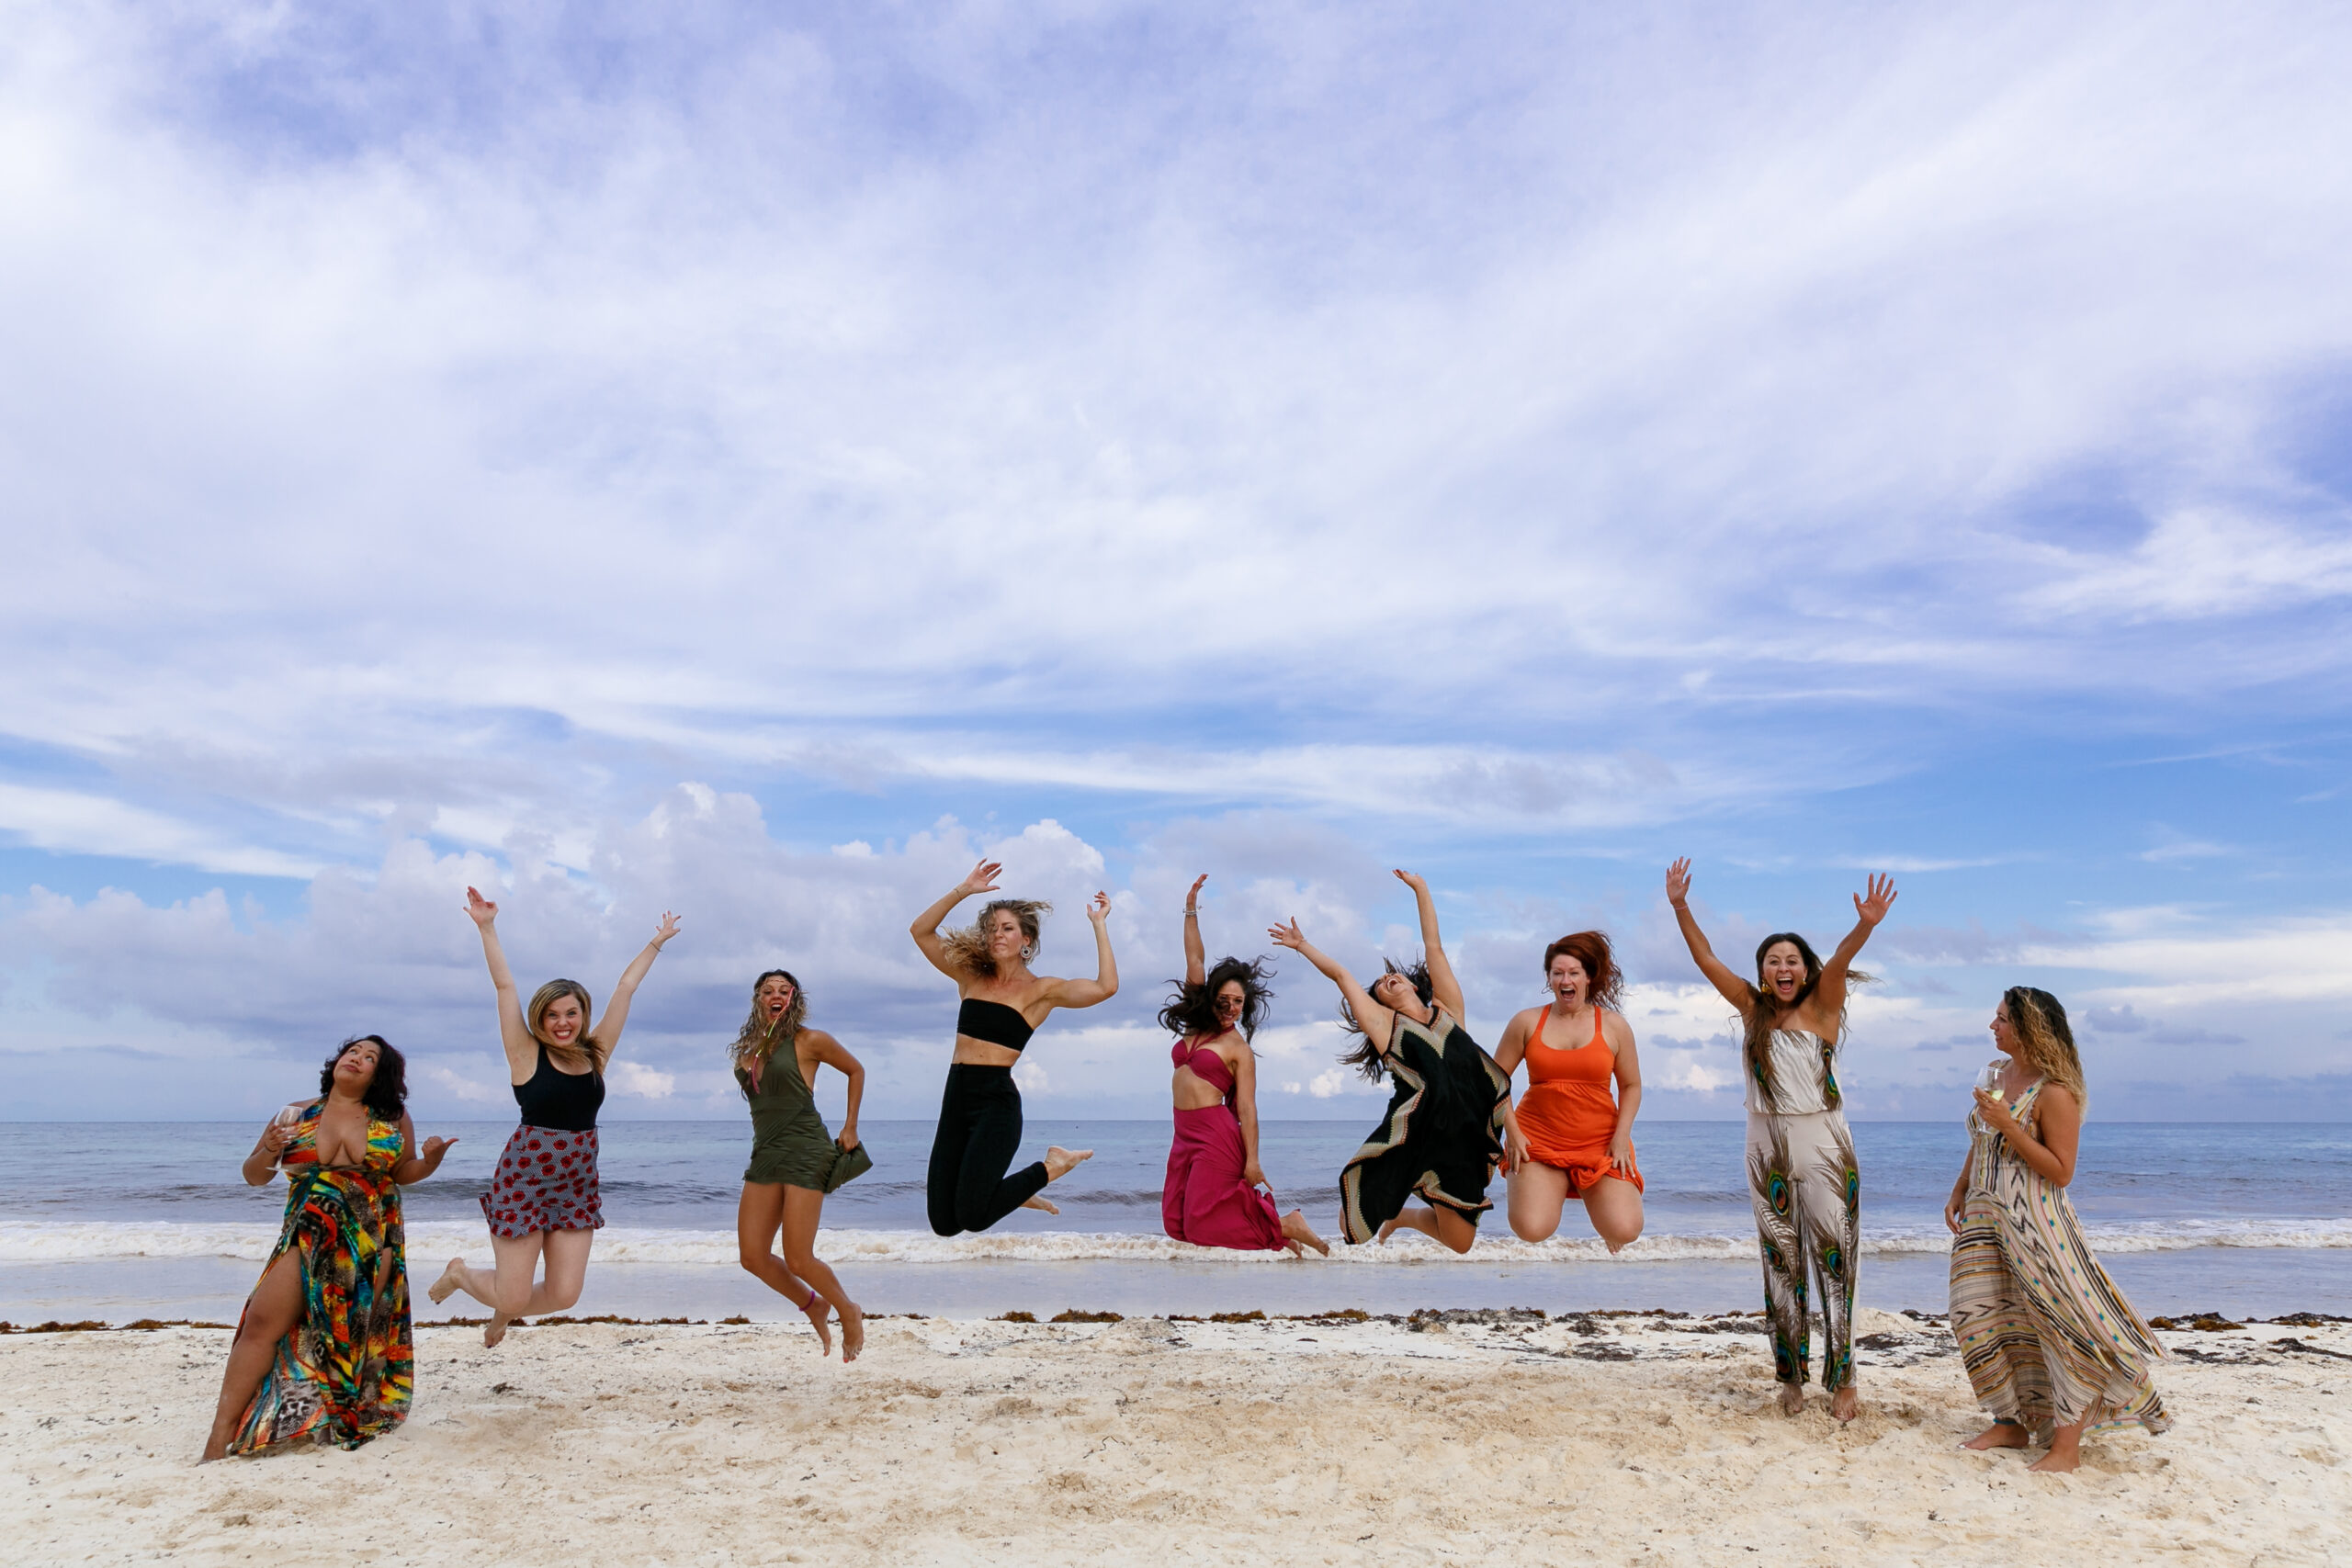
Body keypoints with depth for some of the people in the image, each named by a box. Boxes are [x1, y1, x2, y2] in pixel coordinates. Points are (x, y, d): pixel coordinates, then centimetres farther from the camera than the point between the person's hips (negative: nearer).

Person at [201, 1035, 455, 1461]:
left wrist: (430, 1160, -8)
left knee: (355, 1340, 2)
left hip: (372, 1243, 0)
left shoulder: (394, 1118, 4)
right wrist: (267, 1153, -11)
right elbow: (254, 1177, 11)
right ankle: (219, 1441, -9)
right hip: (308, 1238, 0)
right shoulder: (296, 1115, 5)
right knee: (262, 1322, -12)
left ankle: (343, 1421, 18)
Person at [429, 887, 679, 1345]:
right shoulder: (527, 1054, -5)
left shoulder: (595, 1054, 4)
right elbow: (504, 985, -8)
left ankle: (505, 1311, 34)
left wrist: (656, 942, 17)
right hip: (524, 1182, -4)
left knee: (563, 1295, -1)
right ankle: (459, 1273, 34)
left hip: (577, 1187, 4)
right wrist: (487, 928, -11)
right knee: (513, 1295, -1)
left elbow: (625, 988, 10)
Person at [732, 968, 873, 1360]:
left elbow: (856, 1070, 7)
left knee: (798, 1259, -8)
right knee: (752, 1256, 1)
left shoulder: (809, 1041, -5)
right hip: (765, 1155, 6)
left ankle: (850, 1313, 19)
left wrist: (850, 1127, 7)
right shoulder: (747, 1049, 9)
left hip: (805, 1153, -6)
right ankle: (813, 1305, 26)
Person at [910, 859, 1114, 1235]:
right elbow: (920, 931, 8)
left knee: (972, 1217, -13)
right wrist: (962, 890, 0)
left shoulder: (1041, 990, -1)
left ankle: (1048, 1169, 11)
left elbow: (1105, 987, -15)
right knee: (943, 1222, 4)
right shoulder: (970, 975, 12)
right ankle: (1011, 1191, 32)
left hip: (997, 1101, -5)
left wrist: (1099, 925, -10)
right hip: (956, 1096, 5)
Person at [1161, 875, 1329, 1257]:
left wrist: (1252, 1161, -16)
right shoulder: (1198, 1025, 11)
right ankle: (1258, 1216, 17)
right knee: (1174, 1223, 2)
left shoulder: (1240, 1050, -5)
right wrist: (1191, 911, 9)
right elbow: (1195, 962, 11)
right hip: (1186, 1135, 7)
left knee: (1202, 1228, -12)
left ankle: (1286, 1227, 3)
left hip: (1217, 1136, -7)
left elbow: (1247, 1109, -10)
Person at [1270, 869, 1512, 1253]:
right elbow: (1340, 974, 16)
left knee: (1459, 1244, 9)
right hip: (1413, 1132, -2)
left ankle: (1400, 1217, 36)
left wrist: (1420, 887, 20)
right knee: (1355, 1228, -8)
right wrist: (1303, 945, 26)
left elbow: (1433, 946, 17)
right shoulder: (1384, 1023, 10)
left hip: (1465, 1141, 3)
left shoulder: (1448, 1008, 15)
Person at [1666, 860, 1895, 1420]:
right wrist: (1680, 906, -10)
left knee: (1835, 1262, -2)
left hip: (1824, 1148, -3)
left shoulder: (1821, 1008, -2)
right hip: (1768, 1149, 3)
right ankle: (1792, 1376, 17)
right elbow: (1705, 959, 0)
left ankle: (1842, 1378, 6)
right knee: (1781, 1267, 9)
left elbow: (1839, 962, -22)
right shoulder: (1753, 1010, 6)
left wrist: (1864, 927, -39)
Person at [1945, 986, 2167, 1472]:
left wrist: (2008, 1125, -23)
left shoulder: (2054, 1092, -14)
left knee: (2066, 1322, -5)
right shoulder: (1995, 1073, 10)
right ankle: (2012, 1423, 22)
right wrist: (1958, 1192, 18)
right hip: (1984, 1215, 8)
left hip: (2034, 1223, -8)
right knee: (1978, 1317, 9)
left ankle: (2067, 1445, 2)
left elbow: (2061, 1172, -17)